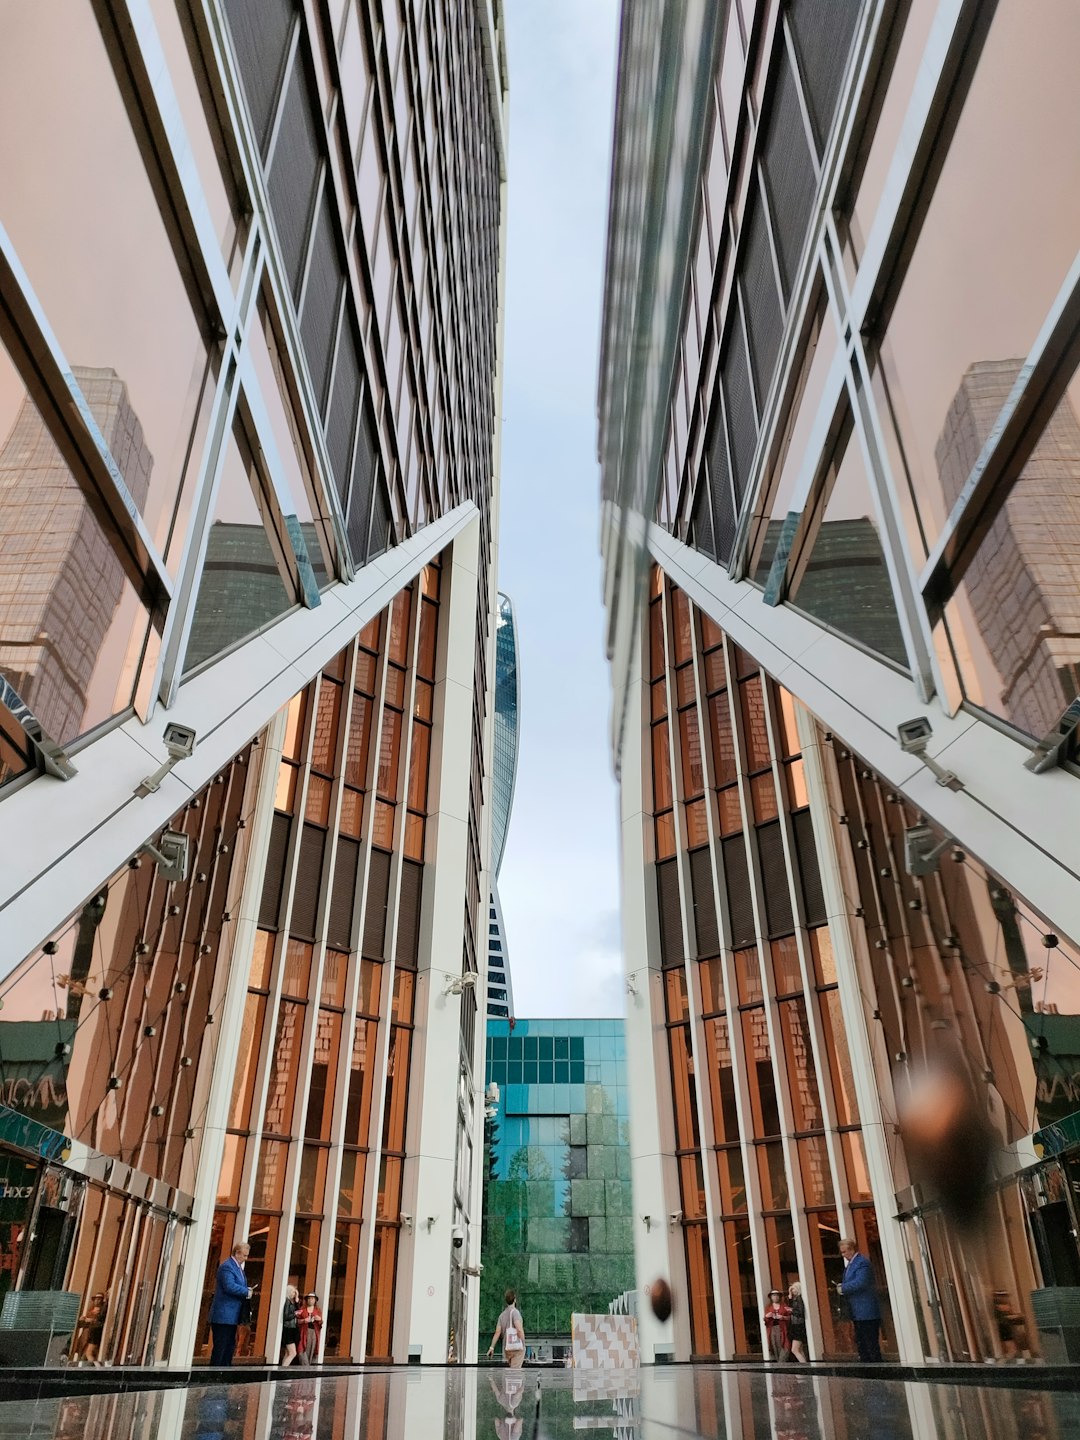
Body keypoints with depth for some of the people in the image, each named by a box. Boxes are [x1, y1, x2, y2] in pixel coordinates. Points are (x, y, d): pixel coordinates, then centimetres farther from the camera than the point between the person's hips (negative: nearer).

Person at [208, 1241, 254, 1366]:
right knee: (220, 1347, -5)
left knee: (230, 1347, 12)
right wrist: (247, 1292, -17)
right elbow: (229, 1286, -27)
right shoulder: (227, 1266, -15)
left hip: (231, 1317, 10)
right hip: (223, 1316, -10)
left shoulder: (238, 1267, 17)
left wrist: (247, 1290, 3)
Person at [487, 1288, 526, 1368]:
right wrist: (523, 1343, -7)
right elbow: (519, 1329, -17)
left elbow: (497, 1332, 6)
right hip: (517, 1347, -7)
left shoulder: (502, 1315, 14)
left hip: (506, 1348, 7)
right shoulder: (514, 1312, -7)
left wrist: (491, 1347, 2)